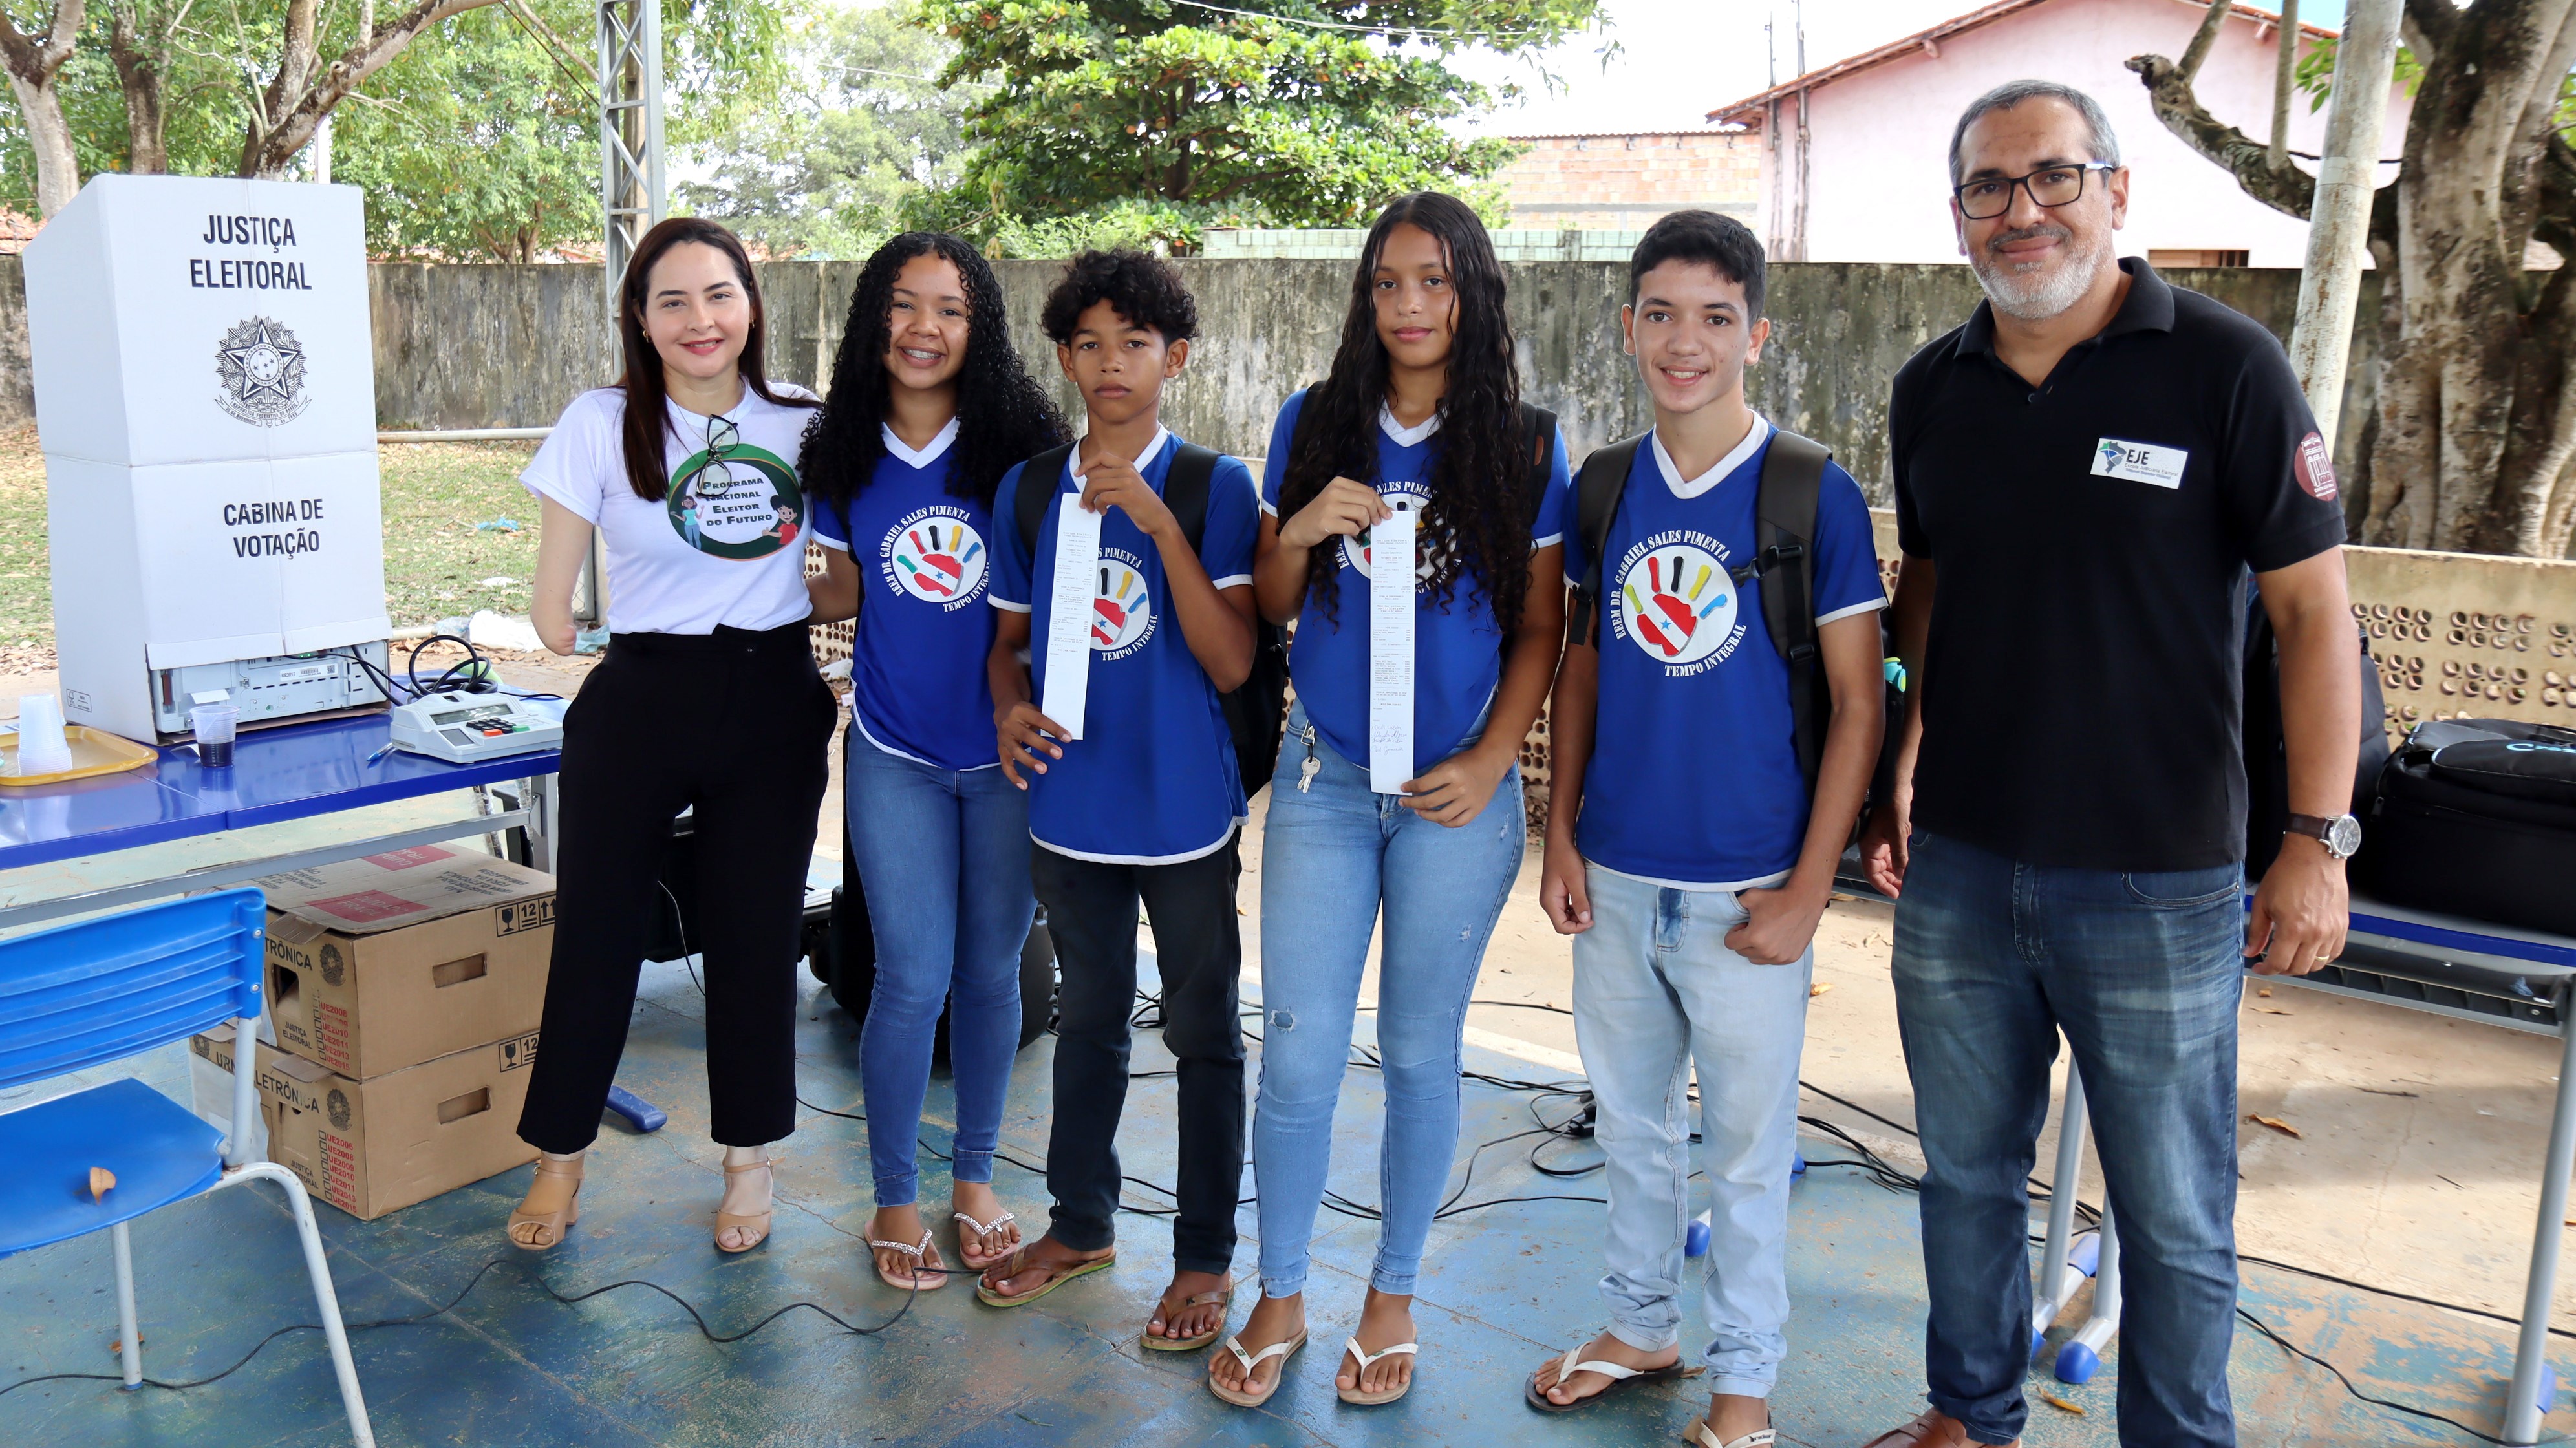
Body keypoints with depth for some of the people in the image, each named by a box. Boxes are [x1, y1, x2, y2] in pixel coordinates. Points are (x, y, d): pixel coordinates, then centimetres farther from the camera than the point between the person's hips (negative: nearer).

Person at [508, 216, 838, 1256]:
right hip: (638, 705, -1)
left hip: (775, 706, 2)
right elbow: (552, 611, -3)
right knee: (598, 932, 6)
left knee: (756, 937, 9)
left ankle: (750, 1159, 27)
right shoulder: (600, 426, -5)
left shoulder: (805, 424, 2)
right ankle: (559, 1158, 27)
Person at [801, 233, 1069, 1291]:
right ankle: (893, 1196, 21)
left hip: (1009, 750, 0)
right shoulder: (844, 455, 0)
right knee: (915, 978, 0)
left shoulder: (1018, 443, -8)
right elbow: (843, 593, 10)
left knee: (991, 971, 11)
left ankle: (973, 1173, 32)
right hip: (897, 754, 1)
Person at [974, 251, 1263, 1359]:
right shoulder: (1028, 490, 2)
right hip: (1070, 803, 4)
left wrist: (1159, 521, -25)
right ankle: (1081, 1224, 37)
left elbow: (1232, 662, -17)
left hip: (1185, 811, -4)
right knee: (1089, 1017, 19)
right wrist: (1011, 709, -10)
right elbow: (1010, 637, 12)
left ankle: (1205, 1258, 24)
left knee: (1203, 1034, 8)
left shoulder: (1213, 486, -9)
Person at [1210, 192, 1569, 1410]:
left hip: (1455, 791, -1)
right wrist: (1299, 533, -12)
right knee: (1298, 1052, 4)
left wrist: (1489, 761, -10)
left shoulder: (1524, 448, -2)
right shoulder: (1315, 427, 3)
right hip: (1323, 777, 1)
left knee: (1420, 1052, 11)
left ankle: (1394, 1295, 30)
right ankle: (1279, 1299, 24)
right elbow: (1269, 606, 8)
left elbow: (1540, 630, 2)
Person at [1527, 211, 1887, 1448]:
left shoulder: (1816, 497, -9)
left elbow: (1859, 706, -7)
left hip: (1746, 886, -4)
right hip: (1616, 877, 4)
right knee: (1632, 1123, 18)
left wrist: (1807, 891, -11)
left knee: (1745, 1147, 9)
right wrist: (1561, 833, 4)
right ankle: (1642, 1326, 38)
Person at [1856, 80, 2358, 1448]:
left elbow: (2313, 609, -8)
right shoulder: (1932, 389, 5)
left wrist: (2317, 838, -13)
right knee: (1966, 1171, 18)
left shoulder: (2224, 366, -9)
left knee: (2174, 1216, 9)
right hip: (1956, 869, 5)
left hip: (2158, 882, -4)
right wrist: (1908, 755, 8)